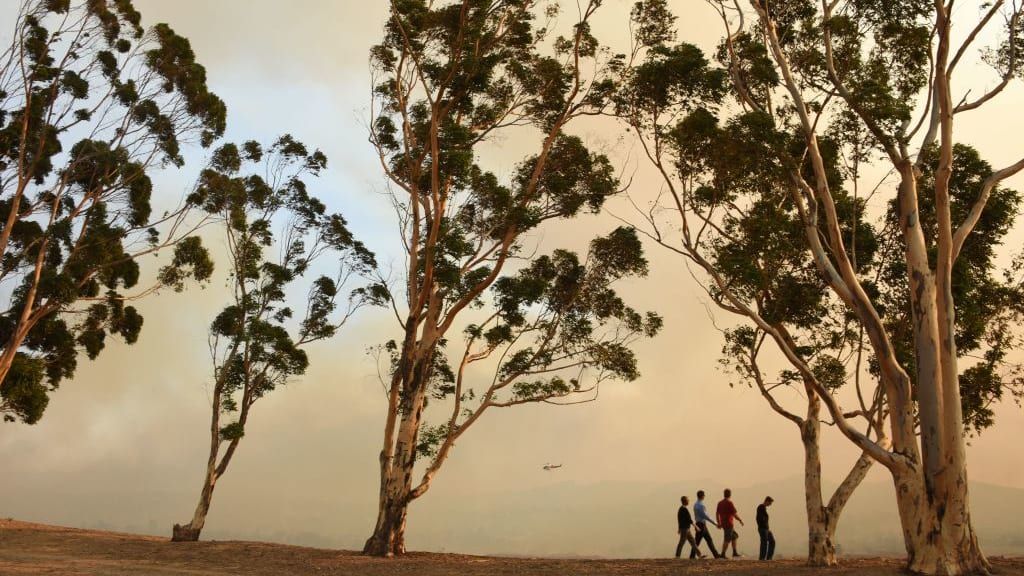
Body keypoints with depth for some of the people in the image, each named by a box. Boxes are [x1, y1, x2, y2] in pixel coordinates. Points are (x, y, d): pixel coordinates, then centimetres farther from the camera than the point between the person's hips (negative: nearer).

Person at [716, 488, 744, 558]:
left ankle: (735, 553, 19)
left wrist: (719, 523, 18)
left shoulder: (720, 503, 9)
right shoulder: (729, 503, -14)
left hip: (723, 524, 8)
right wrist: (740, 520, -1)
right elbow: (735, 514, -15)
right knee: (727, 540, -4)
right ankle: (723, 554, -5)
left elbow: (717, 513, 11)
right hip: (729, 524, -8)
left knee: (735, 536, 19)